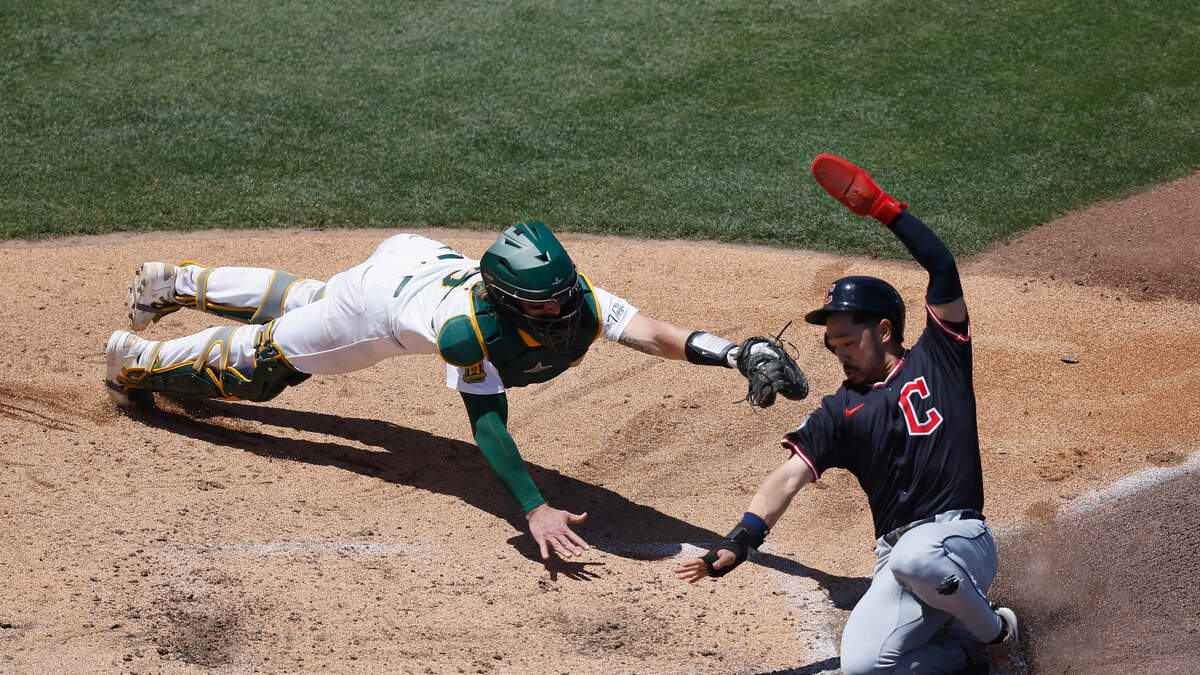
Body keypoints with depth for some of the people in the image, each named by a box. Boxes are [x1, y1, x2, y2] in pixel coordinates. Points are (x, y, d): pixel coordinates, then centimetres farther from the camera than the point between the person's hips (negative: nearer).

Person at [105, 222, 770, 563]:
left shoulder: (579, 301, -33)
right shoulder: (468, 328, -45)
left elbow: (652, 334, -44)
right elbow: (488, 423, -43)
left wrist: (729, 352, -61)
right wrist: (533, 507, -52)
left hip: (428, 261, 6)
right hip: (385, 298, -6)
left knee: (301, 304, 29)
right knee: (268, 357, 12)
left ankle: (180, 282, 51)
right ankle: (136, 361, 35)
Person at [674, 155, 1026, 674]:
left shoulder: (938, 359, 6)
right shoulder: (841, 413, 13)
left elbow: (942, 268, -2)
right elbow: (790, 476, 0)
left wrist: (881, 207, -5)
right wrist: (740, 542, -14)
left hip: (960, 540, -4)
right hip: (898, 560, 4)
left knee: (913, 557, -39)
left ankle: (995, 629, -9)